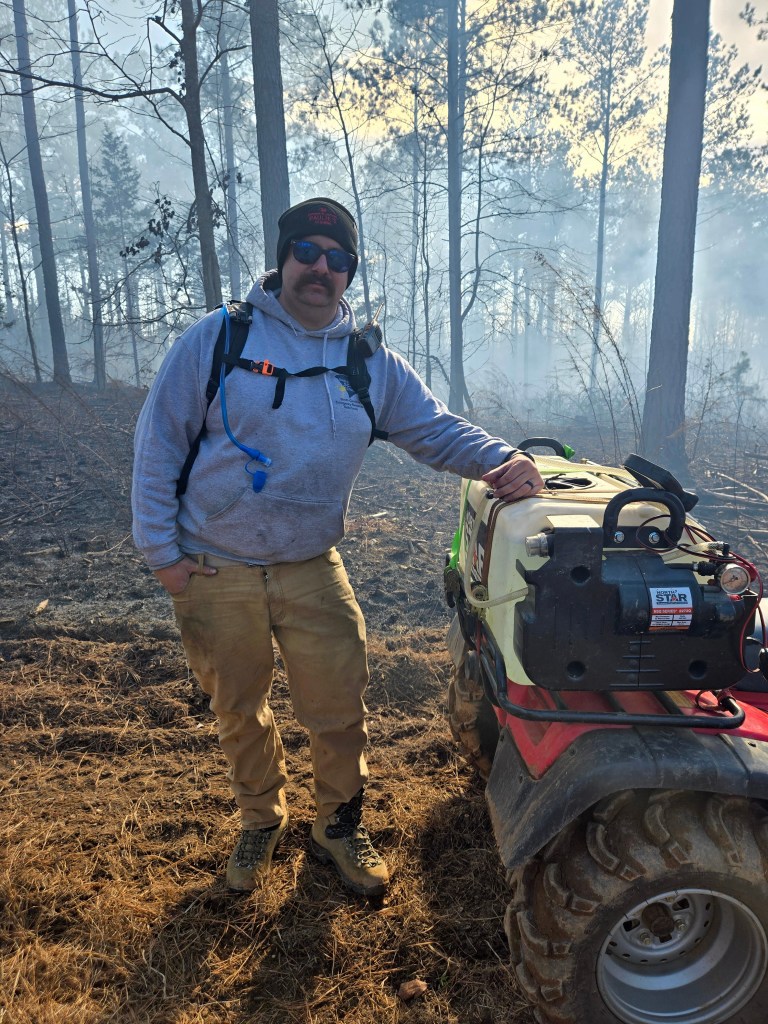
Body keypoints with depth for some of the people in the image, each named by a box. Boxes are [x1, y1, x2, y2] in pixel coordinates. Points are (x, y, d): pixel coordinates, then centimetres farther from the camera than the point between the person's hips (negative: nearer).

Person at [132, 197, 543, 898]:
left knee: (340, 712, 6)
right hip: (215, 575, -1)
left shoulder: (371, 361, 2)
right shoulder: (218, 338, -6)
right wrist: (162, 550, -7)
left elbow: (437, 429, 3)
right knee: (239, 713, 17)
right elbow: (159, 443, -4)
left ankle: (339, 827, 35)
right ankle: (261, 821, 44)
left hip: (312, 570, 2)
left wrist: (502, 461, -17)